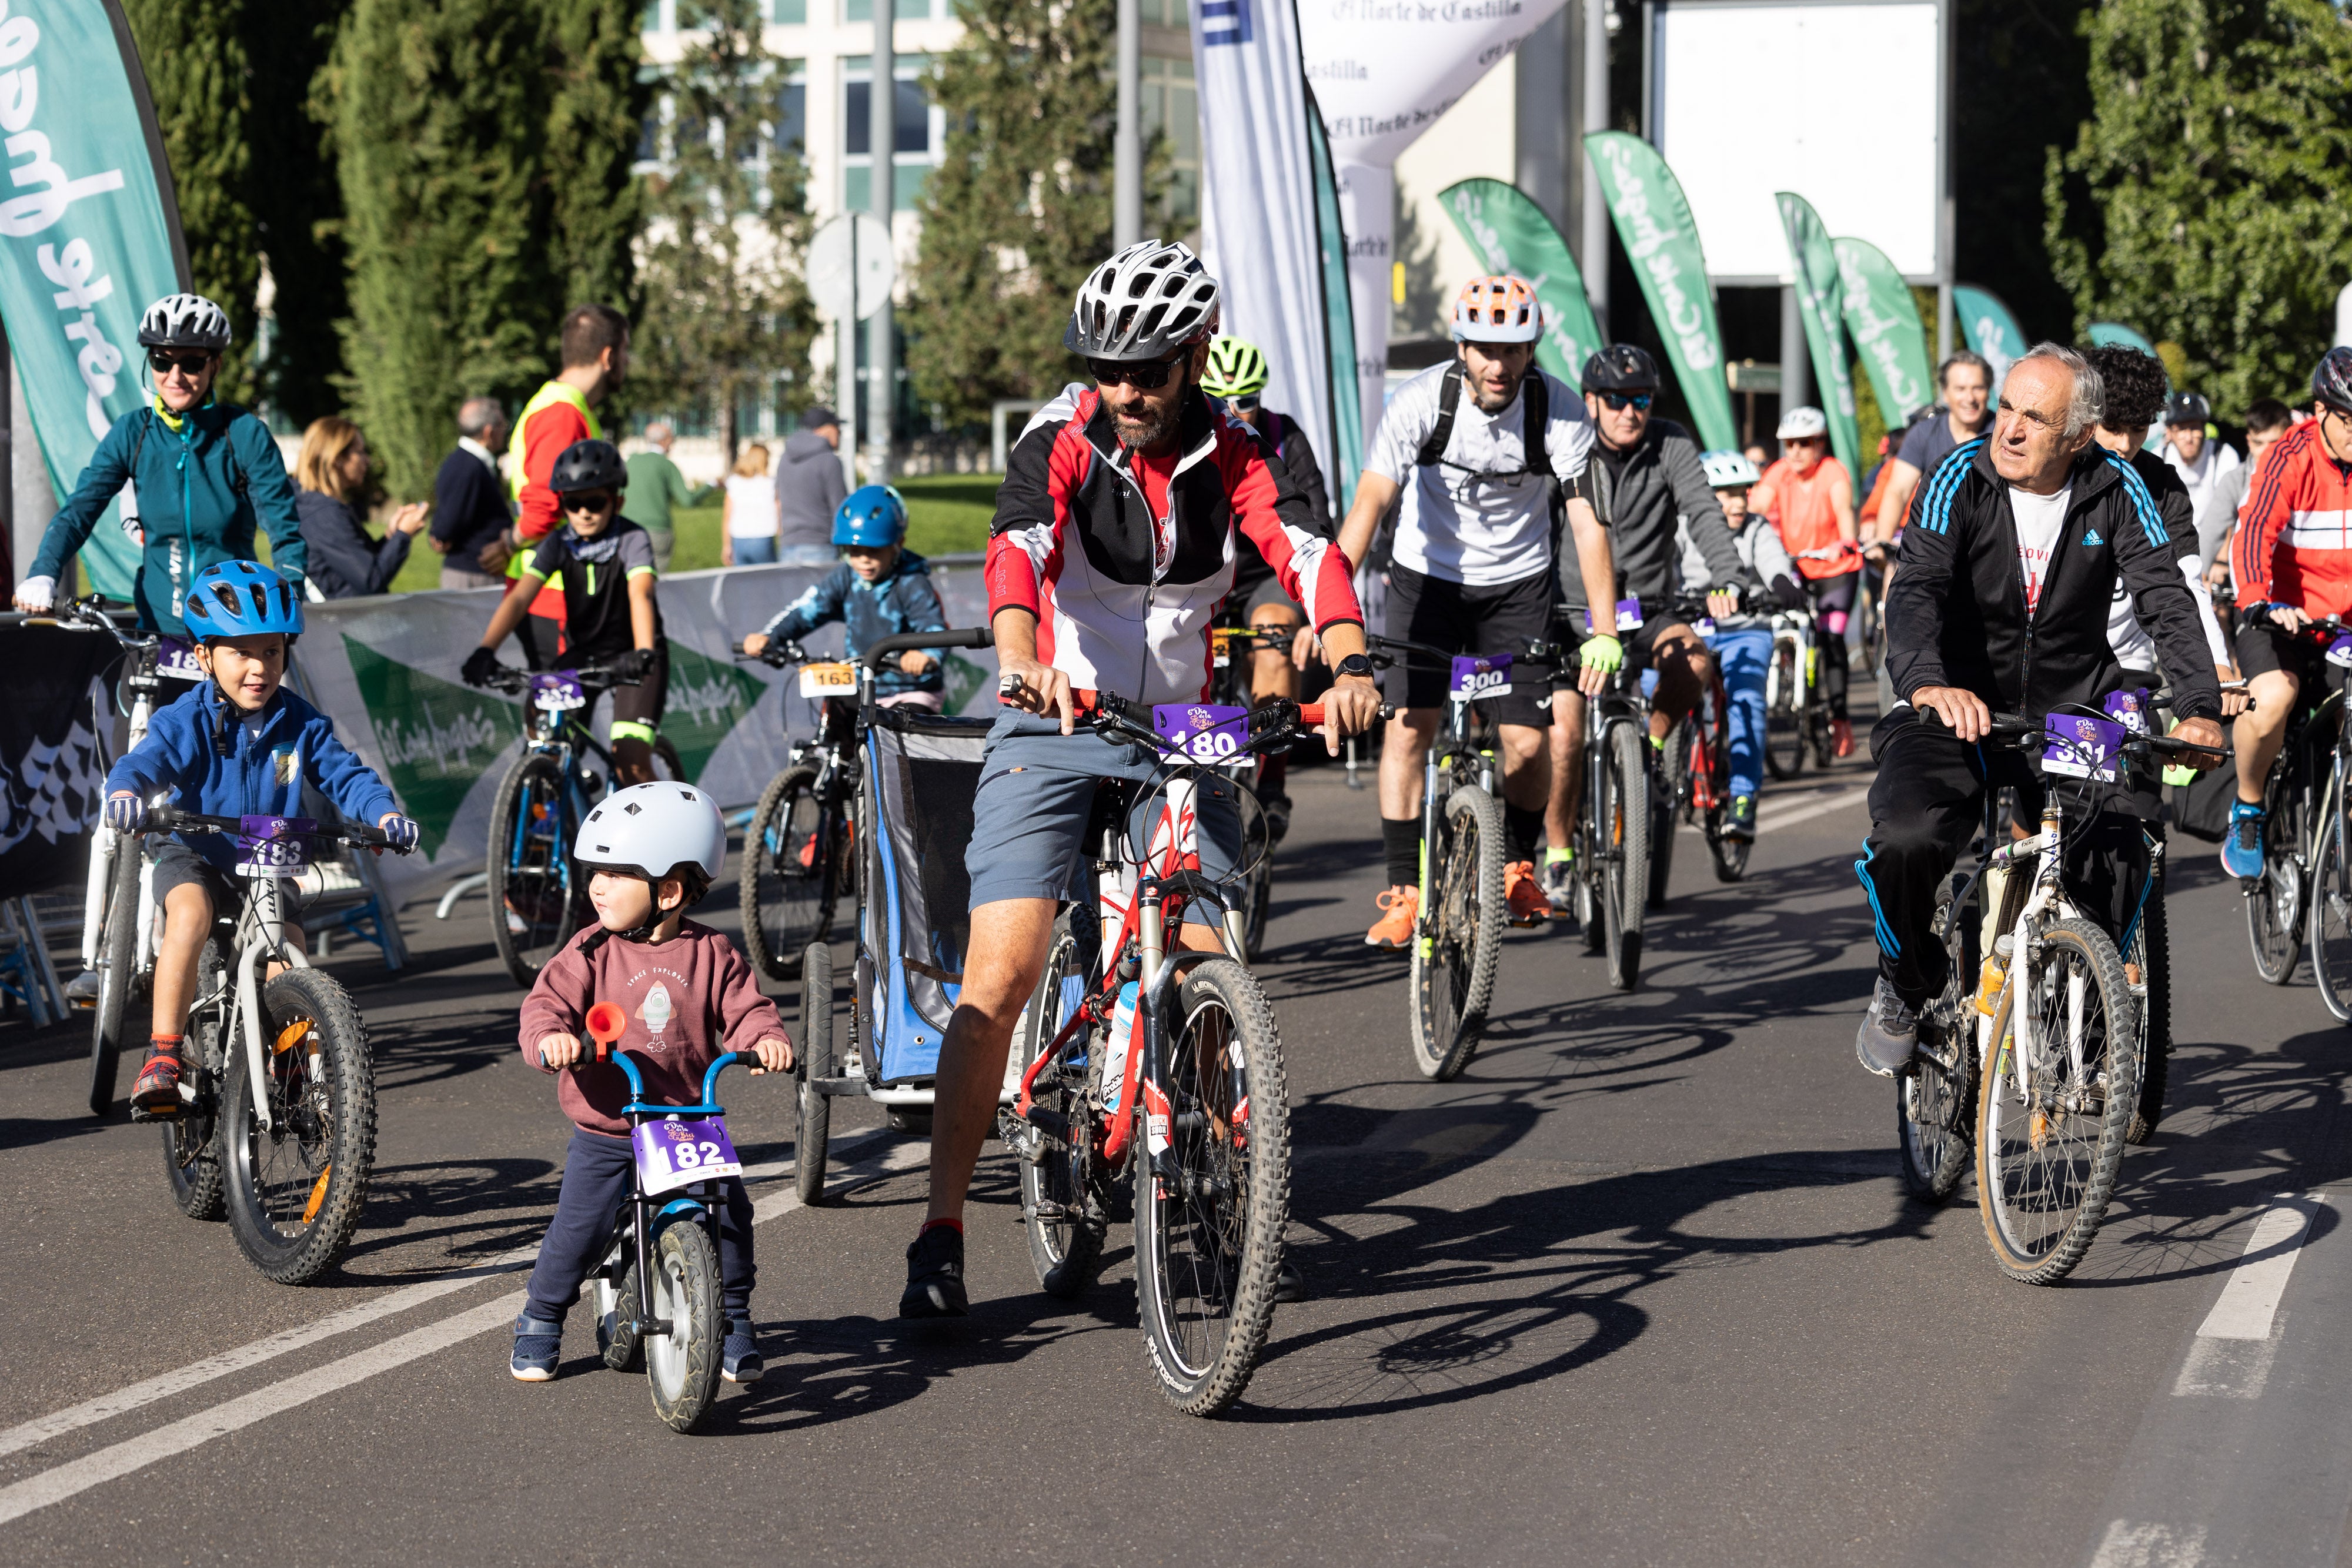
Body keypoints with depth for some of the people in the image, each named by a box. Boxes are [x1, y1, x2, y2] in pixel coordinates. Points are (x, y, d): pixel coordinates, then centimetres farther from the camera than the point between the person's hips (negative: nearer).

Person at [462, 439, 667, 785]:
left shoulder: (632, 539, -18)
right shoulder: (558, 544, -9)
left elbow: (640, 595, -34)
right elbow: (520, 597, -21)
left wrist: (643, 653, -53)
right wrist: (485, 650, -36)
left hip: (629, 657, -4)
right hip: (582, 652, 4)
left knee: (631, 764, -18)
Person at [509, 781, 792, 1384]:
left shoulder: (711, 954, -1)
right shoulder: (591, 953, -2)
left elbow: (744, 1008, -3)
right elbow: (549, 1000, -10)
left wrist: (766, 1039, -26)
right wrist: (550, 1037, -32)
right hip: (605, 1134, 0)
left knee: (729, 1214, -9)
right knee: (577, 1230, -4)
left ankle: (733, 1324, 12)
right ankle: (541, 1323, 20)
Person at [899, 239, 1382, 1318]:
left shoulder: (1231, 459, -5)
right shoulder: (1060, 445, -12)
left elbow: (1307, 553, -21)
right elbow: (1017, 552, -30)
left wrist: (1350, 668, -41)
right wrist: (1025, 661, -51)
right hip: (1053, 728, -2)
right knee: (1000, 977, -14)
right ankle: (941, 1235, -8)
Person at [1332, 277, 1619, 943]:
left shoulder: (1560, 411, -19)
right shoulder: (1421, 401, -22)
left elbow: (1587, 522, -20)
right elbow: (1371, 500, -29)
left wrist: (1604, 633, -29)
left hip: (1519, 583, 1)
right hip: (1428, 576, -1)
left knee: (1526, 744, -7)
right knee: (1409, 728, -14)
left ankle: (1518, 865, 22)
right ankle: (1404, 890, -6)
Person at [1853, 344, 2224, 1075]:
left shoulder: (2115, 492, -5)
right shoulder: (1962, 478, -11)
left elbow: (2168, 601, -12)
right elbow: (1917, 589, -24)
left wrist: (2200, 708, -30)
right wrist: (1928, 681, -46)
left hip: (2073, 713, 2)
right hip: (1961, 709, -1)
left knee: (2119, 859, -23)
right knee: (1905, 838, -28)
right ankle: (1904, 991, 3)